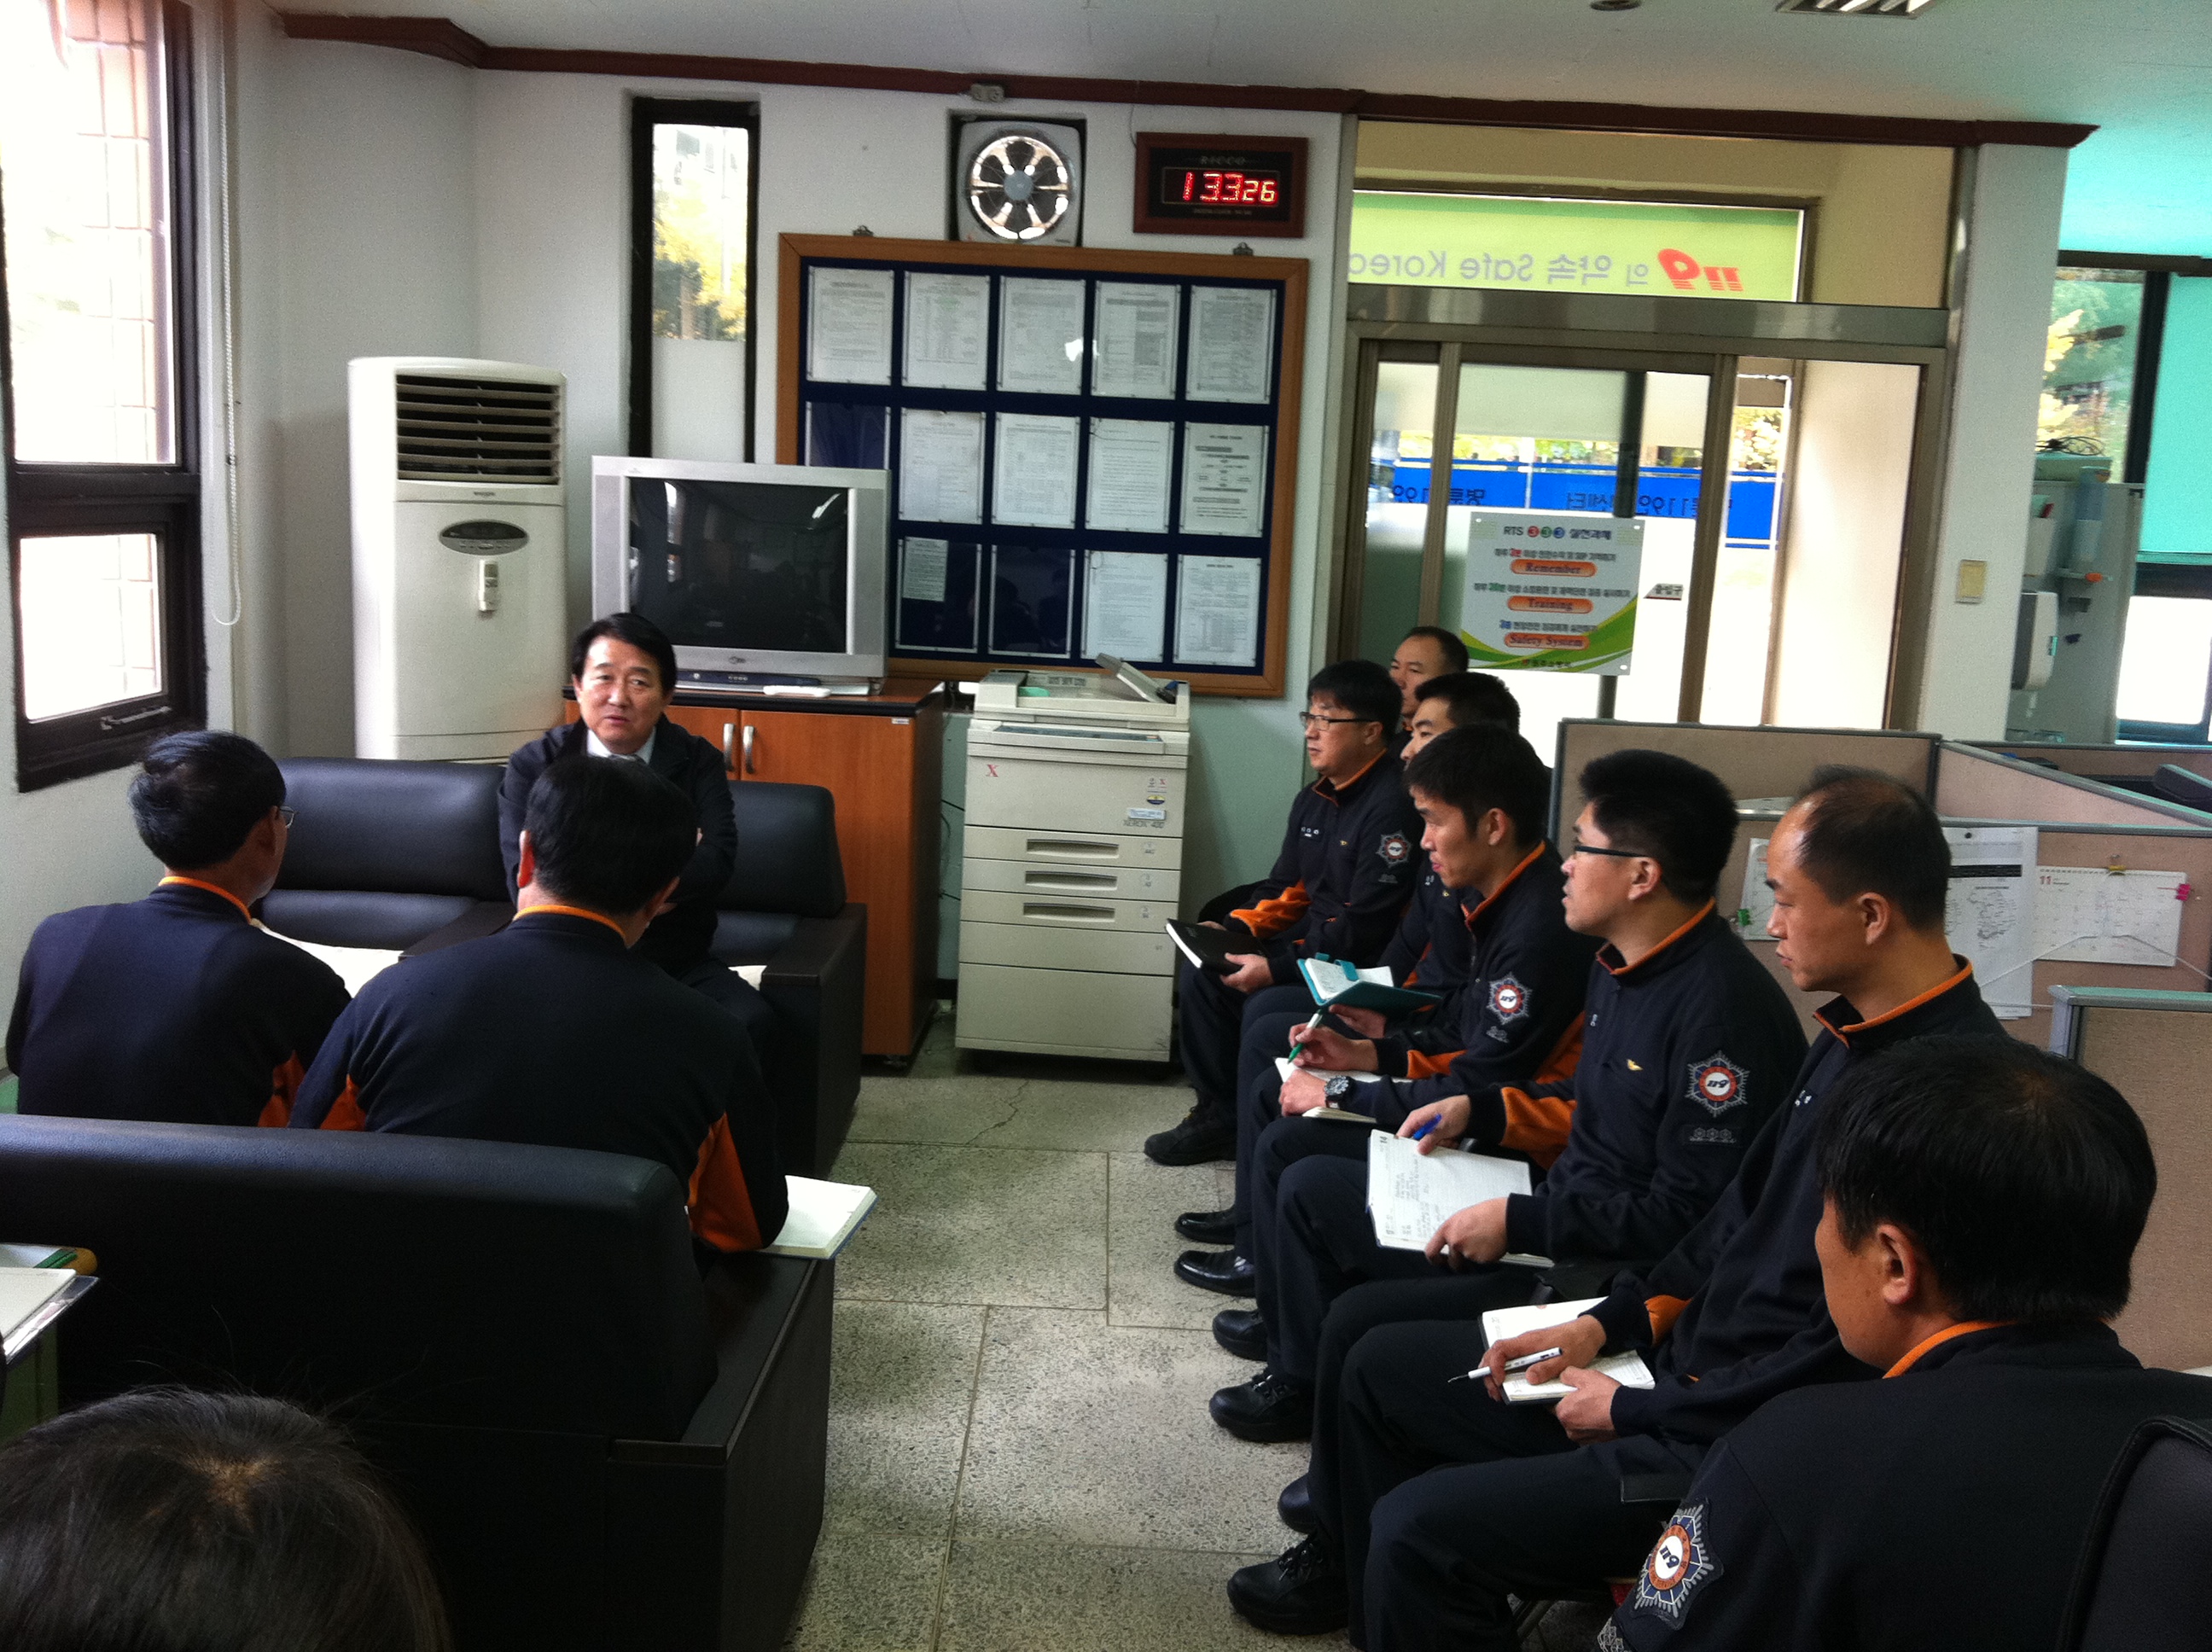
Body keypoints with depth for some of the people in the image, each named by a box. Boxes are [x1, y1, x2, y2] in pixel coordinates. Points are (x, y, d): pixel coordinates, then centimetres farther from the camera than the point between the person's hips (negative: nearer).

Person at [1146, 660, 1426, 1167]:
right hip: (1310, 943, 10)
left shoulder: (1392, 806, -20)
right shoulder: (1314, 801, 11)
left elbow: (1365, 927, -24)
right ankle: (1218, 1114, 11)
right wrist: (1234, 930, 0)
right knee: (1201, 974, -1)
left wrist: (1277, 968, -23)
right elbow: (1287, 888, 18)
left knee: (1266, 1008, -27)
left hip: (1364, 968, -10)